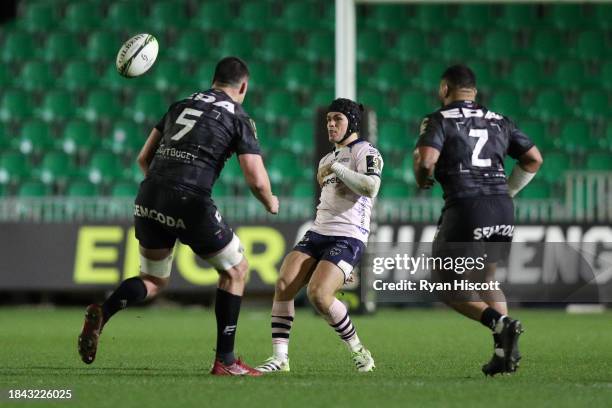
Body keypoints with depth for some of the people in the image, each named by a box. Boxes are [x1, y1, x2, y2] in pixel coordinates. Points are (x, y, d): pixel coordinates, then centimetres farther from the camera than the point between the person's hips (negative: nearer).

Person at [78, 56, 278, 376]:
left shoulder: (181, 105, 21)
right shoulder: (239, 119, 5)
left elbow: (143, 158, 22)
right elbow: (257, 180, -3)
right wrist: (271, 203, 19)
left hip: (149, 200, 5)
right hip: (190, 205, -5)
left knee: (153, 282, 21)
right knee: (235, 270, 17)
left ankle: (102, 313, -10)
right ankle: (224, 361, 14)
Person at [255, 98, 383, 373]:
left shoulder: (366, 152, -2)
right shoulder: (326, 160, 24)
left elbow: (371, 187, -22)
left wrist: (337, 169, -16)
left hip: (348, 237, -8)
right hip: (318, 233, 8)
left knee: (318, 294, -24)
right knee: (284, 285, -13)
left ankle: (358, 350, -3)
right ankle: (279, 357, -11)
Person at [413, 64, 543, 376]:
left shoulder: (439, 120, 2)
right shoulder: (499, 122, 18)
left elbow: (426, 161, -13)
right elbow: (534, 159, 15)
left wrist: (423, 181, 9)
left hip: (465, 207, -5)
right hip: (503, 210, 5)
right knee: (485, 278, 24)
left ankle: (499, 323, -14)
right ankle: (505, 352, 10)